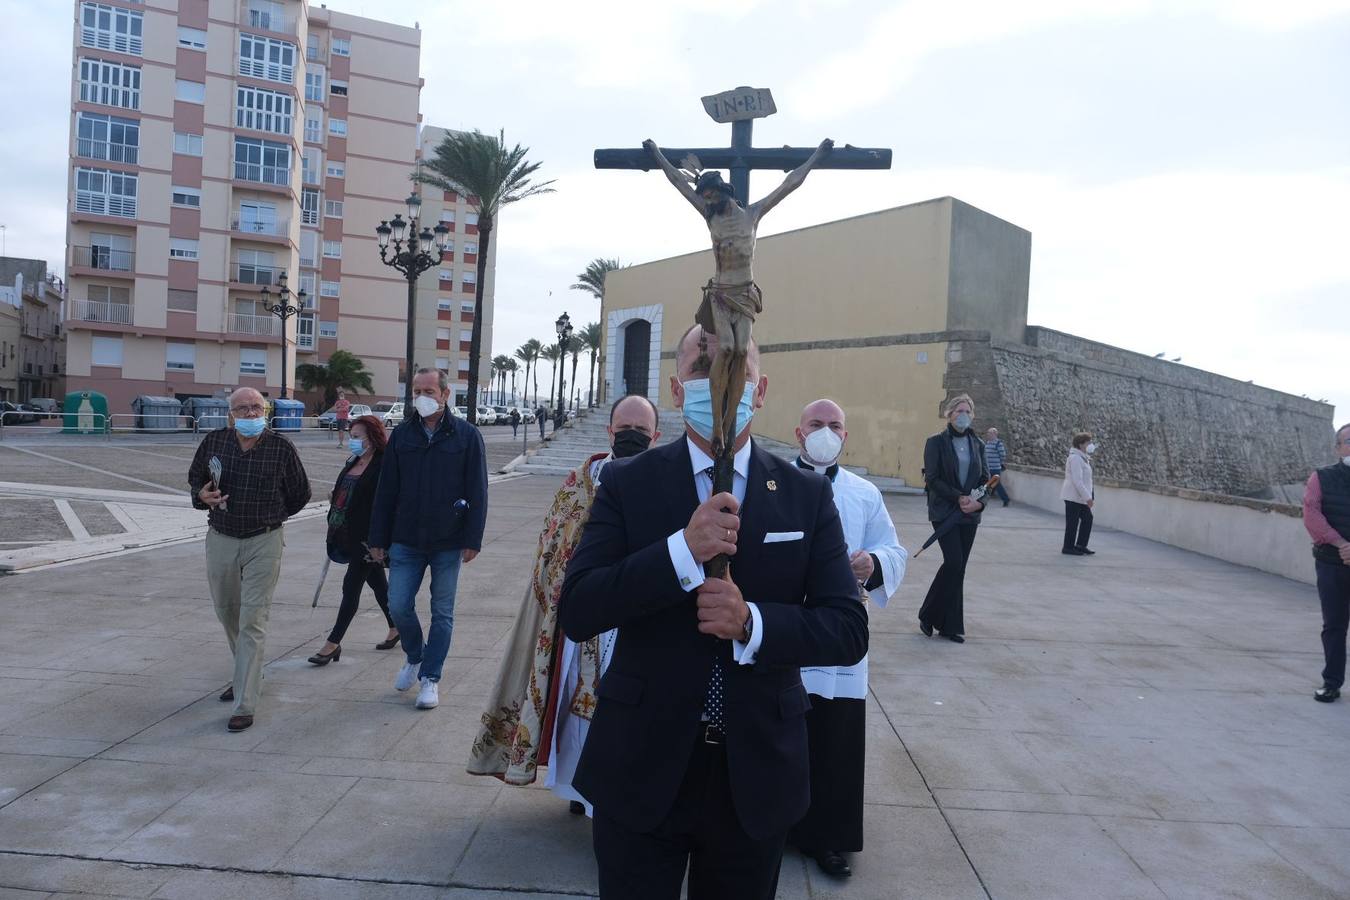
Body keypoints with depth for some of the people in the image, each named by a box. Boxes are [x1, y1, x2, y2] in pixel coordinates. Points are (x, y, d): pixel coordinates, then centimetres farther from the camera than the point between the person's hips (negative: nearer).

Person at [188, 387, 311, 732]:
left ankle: (244, 706, -4)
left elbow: (300, 493, 6)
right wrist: (202, 495, -5)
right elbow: (194, 477, 16)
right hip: (220, 540, 4)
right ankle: (246, 674, 43)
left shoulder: (281, 448, -7)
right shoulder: (213, 442, 0)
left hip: (263, 543, -4)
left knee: (252, 622, -7)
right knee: (227, 613, 18)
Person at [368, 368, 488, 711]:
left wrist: (473, 540, -10)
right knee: (399, 606, 2)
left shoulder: (467, 436, -4)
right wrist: (378, 539, 5)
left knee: (442, 613, 6)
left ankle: (430, 678, 20)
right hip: (406, 541, 3)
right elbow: (386, 491, 7)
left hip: (448, 544, -2)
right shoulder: (402, 434, 5)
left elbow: (477, 493, -5)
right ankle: (414, 657, 30)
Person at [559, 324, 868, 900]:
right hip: (641, 770, -1)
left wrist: (752, 622, -23)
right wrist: (683, 549, -25)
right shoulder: (627, 484, -6)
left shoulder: (807, 495, -2)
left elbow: (849, 630, -5)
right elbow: (576, 613, -13)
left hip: (758, 775, 2)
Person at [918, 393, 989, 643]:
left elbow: (985, 479, 10)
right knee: (954, 562, -14)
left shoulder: (977, 444, 10)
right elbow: (932, 479, -9)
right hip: (944, 512, -5)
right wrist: (959, 497, -16)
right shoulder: (936, 442, -3)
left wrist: (979, 502, -8)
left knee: (959, 568, 5)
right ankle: (928, 615, 5)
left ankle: (950, 625, 14)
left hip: (969, 514, 5)